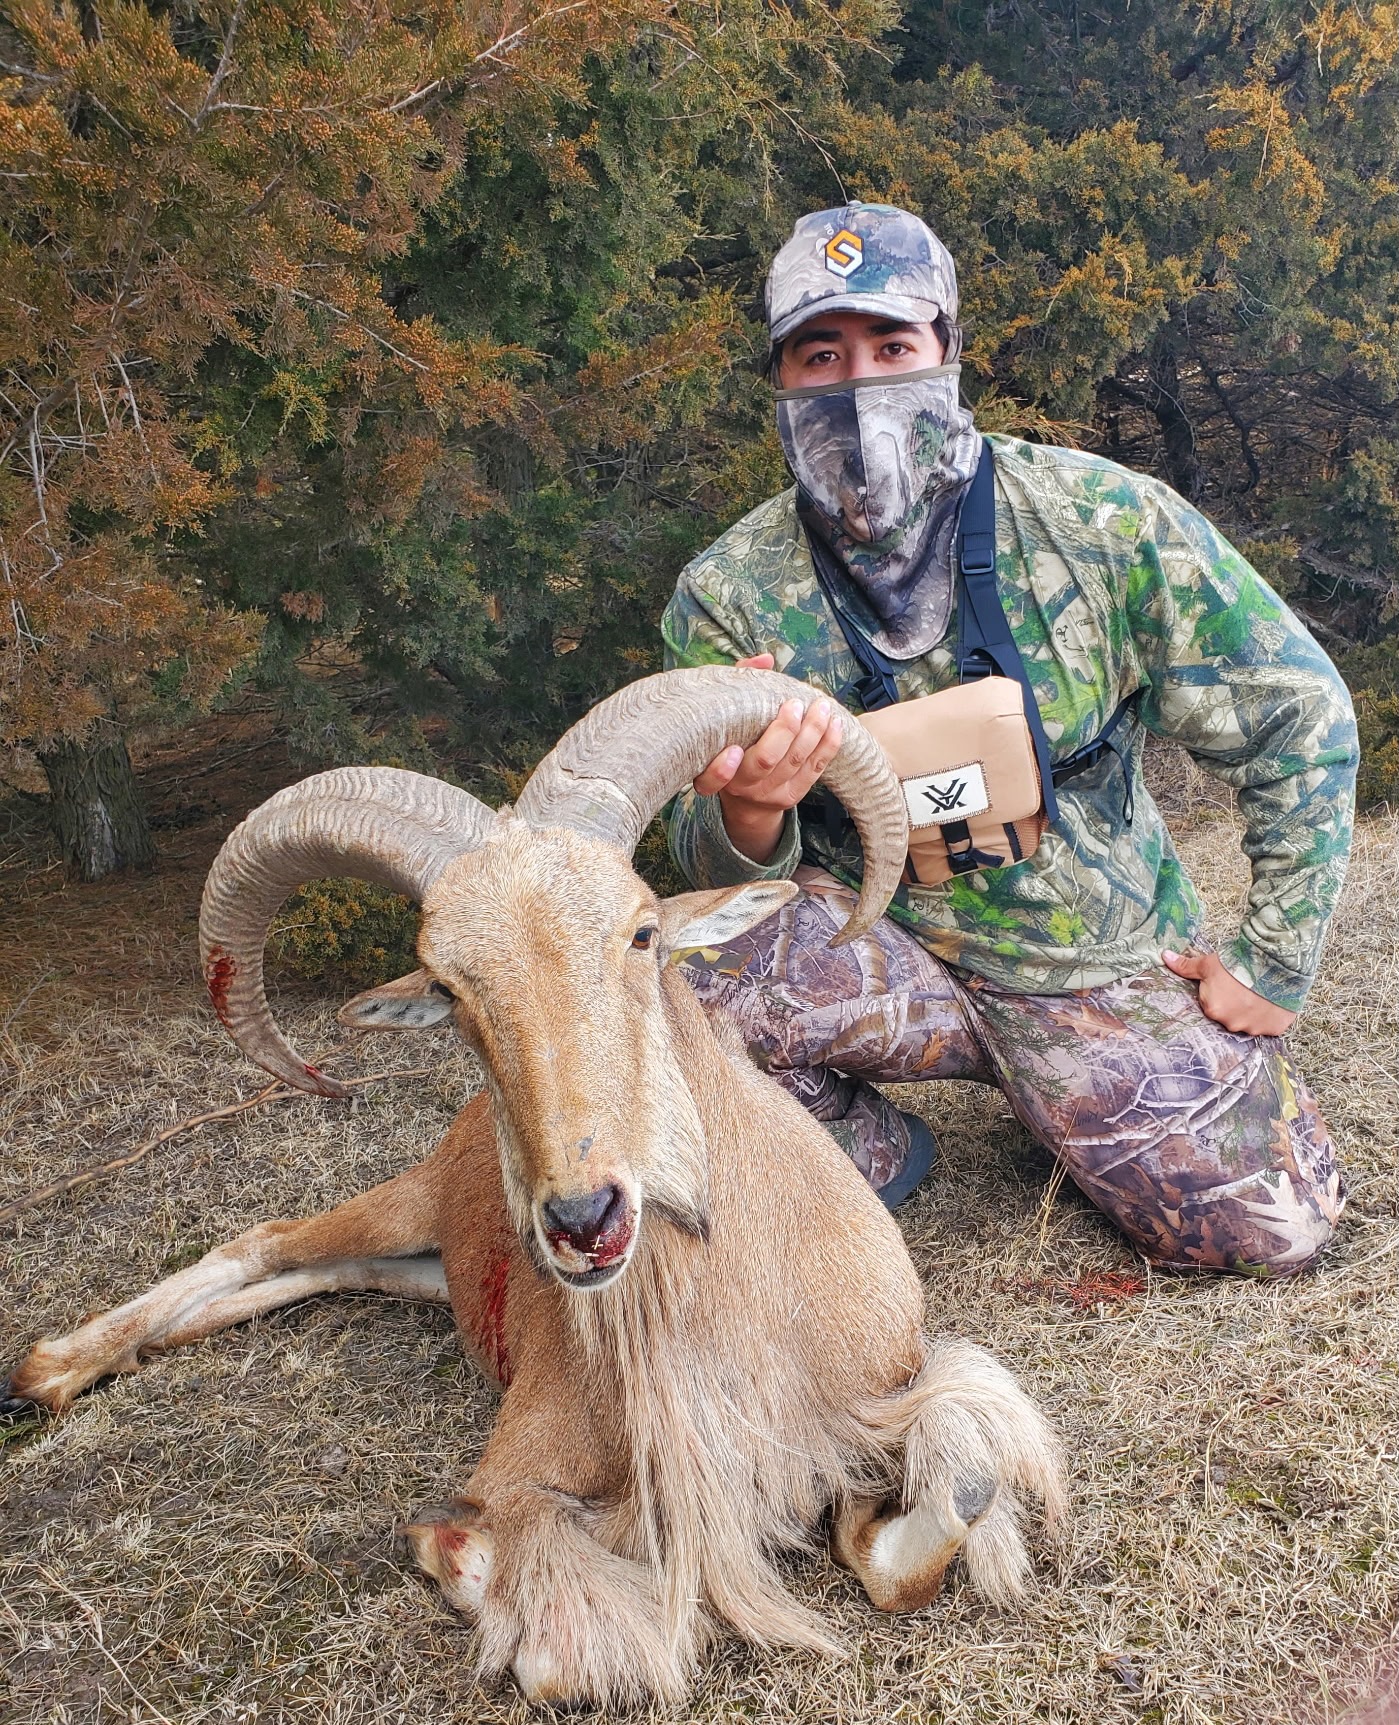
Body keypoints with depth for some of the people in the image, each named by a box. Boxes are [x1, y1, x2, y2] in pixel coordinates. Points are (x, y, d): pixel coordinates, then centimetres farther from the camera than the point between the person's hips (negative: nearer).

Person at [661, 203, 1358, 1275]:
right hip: (888, 956, 0)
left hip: (1104, 966, 1)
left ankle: (1073, 1094, 22)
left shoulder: (1101, 520, -12)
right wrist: (749, 817, -35)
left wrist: (1273, 966, -3)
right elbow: (718, 869, -10)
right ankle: (868, 1153, 2)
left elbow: (1299, 716, -4)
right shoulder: (728, 595, -10)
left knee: (1277, 1227, -10)